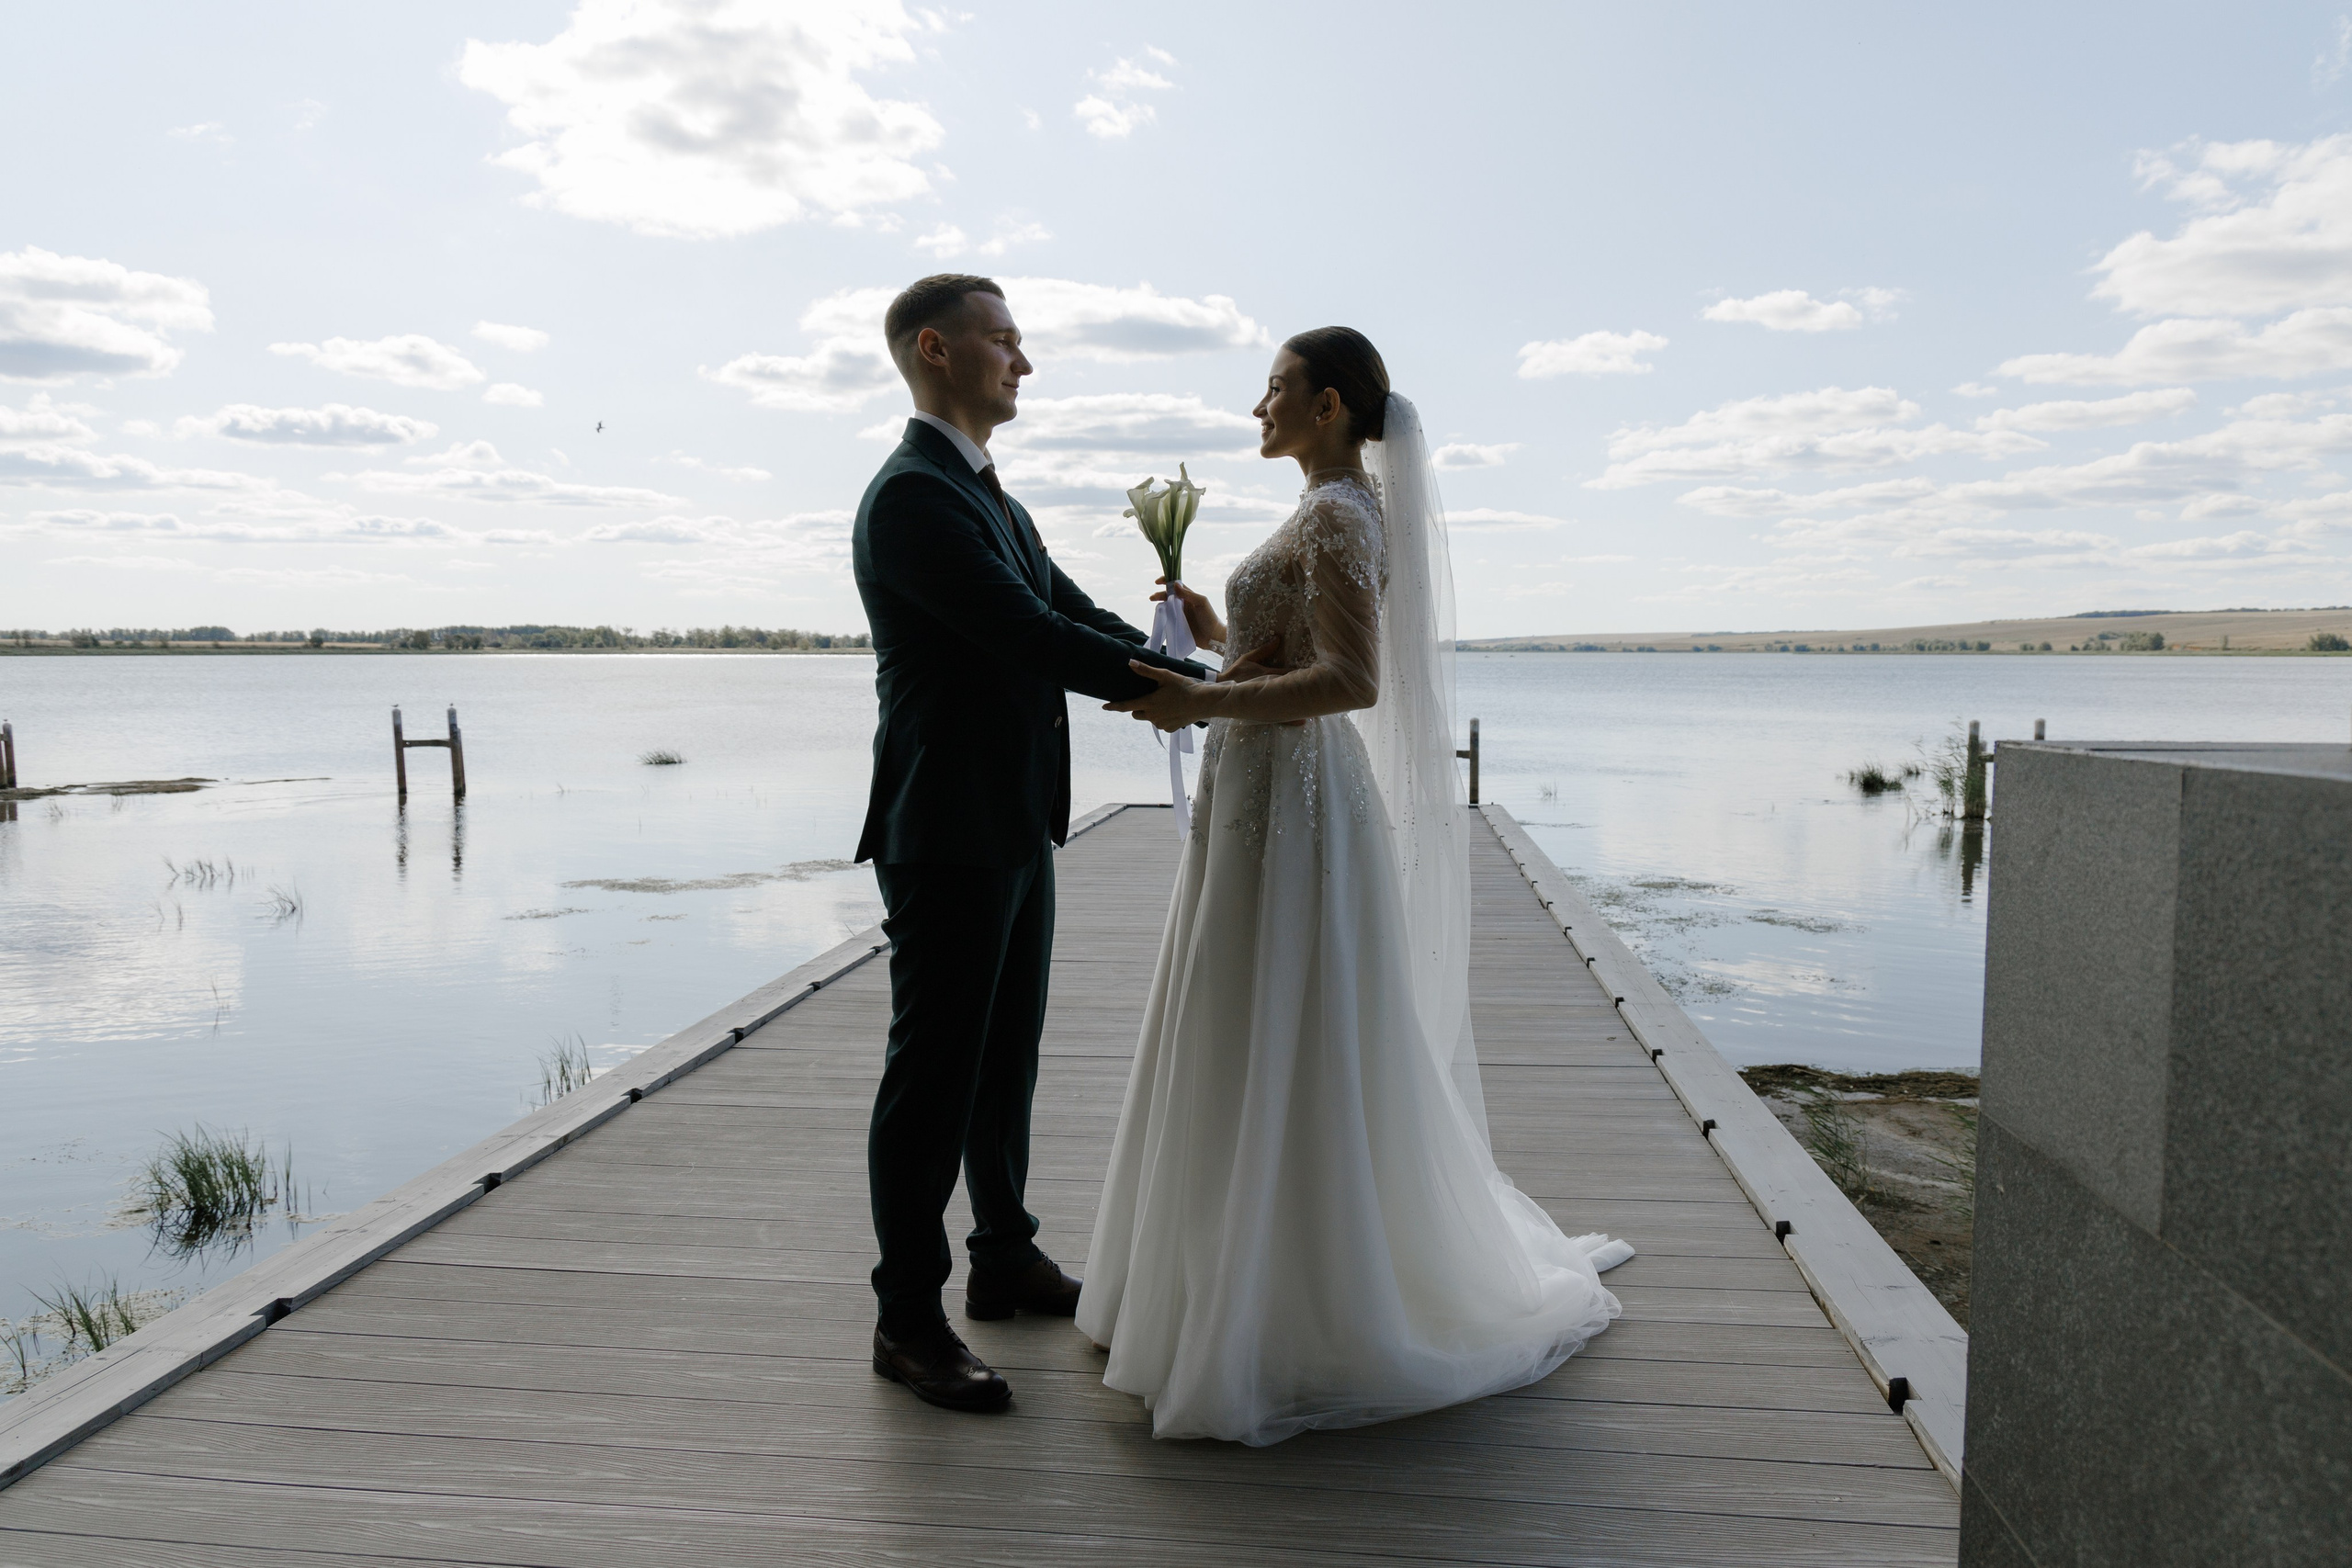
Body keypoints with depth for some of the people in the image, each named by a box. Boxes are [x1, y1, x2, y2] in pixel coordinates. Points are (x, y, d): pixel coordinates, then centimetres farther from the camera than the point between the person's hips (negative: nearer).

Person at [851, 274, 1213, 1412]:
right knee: (934, 1072, 0)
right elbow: (1030, 638, -22)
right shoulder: (912, 496, -15)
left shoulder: (988, 496, 17)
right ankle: (908, 1319, 13)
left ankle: (1006, 1259, 35)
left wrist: (1200, 676, 1)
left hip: (1016, 826, 10)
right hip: (948, 834, -10)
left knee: (1004, 1057, 19)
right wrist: (1183, 688, -16)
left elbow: (1072, 613, 14)